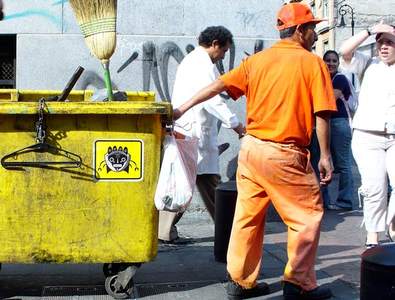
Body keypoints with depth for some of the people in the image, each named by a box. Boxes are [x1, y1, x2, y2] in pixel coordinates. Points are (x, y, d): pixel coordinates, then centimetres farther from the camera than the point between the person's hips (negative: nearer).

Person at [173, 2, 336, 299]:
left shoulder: (257, 60, 8)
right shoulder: (312, 62, -5)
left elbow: (218, 85, 5)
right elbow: (321, 115, -10)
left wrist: (182, 108, 10)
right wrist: (325, 155, -4)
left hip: (251, 148, 6)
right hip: (285, 155, -6)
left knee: (248, 214, 14)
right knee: (308, 215, 8)